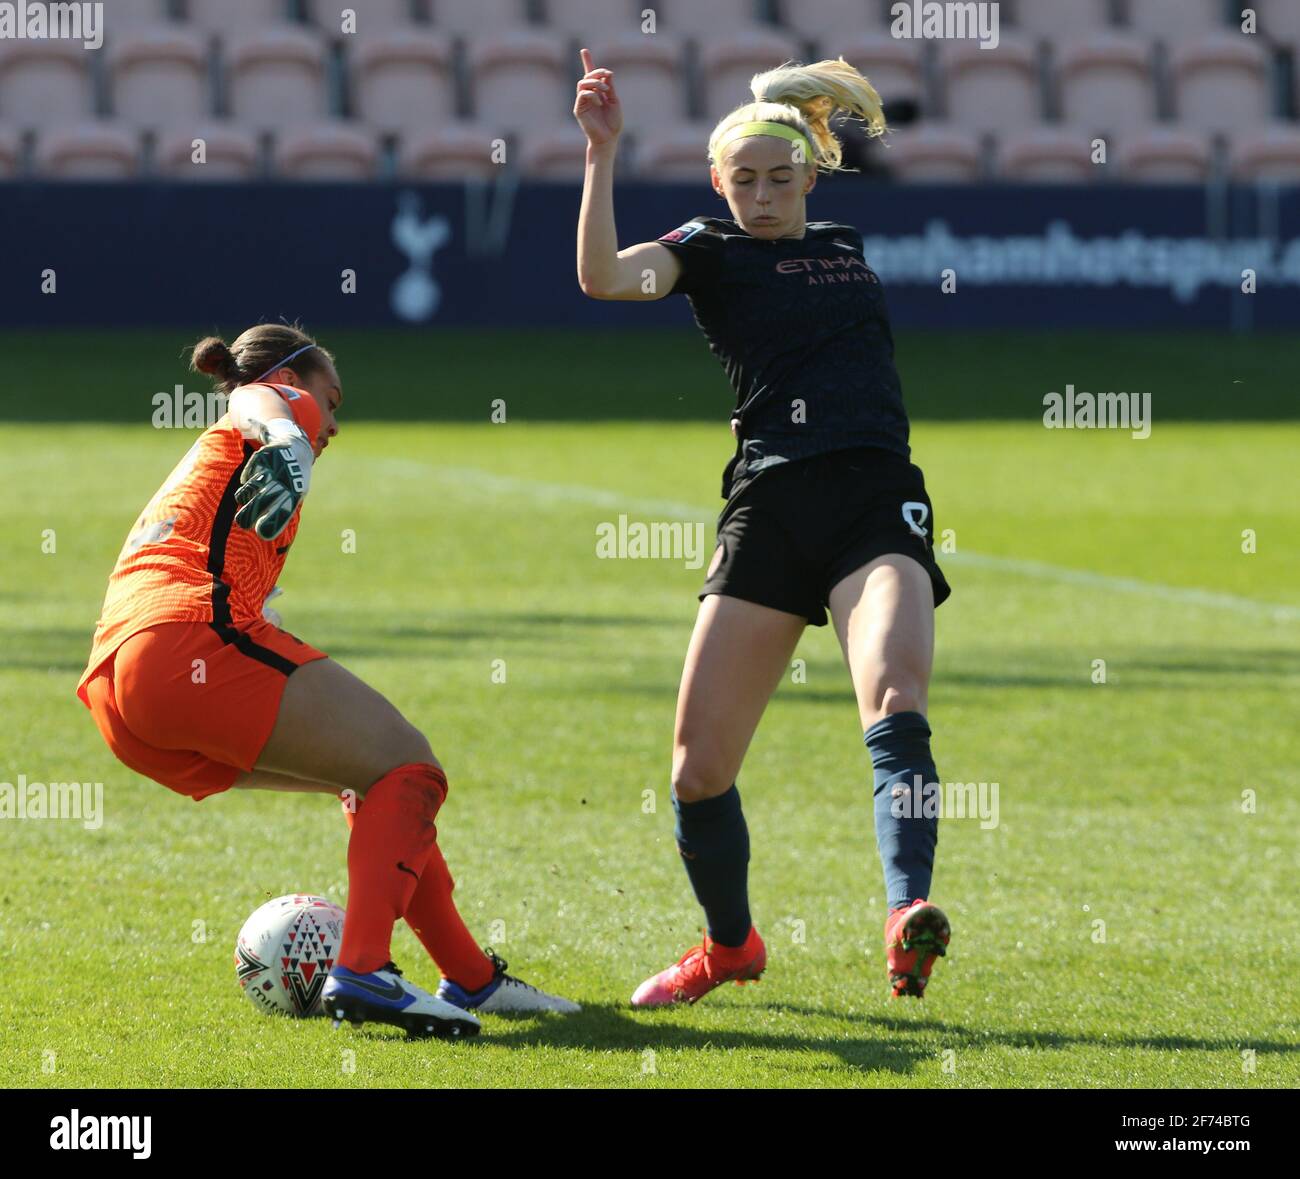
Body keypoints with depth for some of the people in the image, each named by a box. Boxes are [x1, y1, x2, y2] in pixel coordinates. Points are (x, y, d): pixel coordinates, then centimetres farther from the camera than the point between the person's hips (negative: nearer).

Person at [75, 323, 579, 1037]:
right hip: (196, 639, -9)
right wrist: (286, 446, -33)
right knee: (406, 765, -4)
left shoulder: (203, 459, 38)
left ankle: (472, 981, 21)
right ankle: (362, 973, -24)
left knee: (375, 773, 21)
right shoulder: (280, 403, 14)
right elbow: (260, 408, -11)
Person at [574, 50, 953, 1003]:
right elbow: (604, 276, -10)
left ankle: (908, 922, -43)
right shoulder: (709, 251, 9)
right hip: (768, 508, -1)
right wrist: (603, 152, -21)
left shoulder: (848, 247, 20)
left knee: (895, 698, -27)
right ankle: (730, 944, 26)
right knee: (699, 764, 0)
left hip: (877, 499, 1)